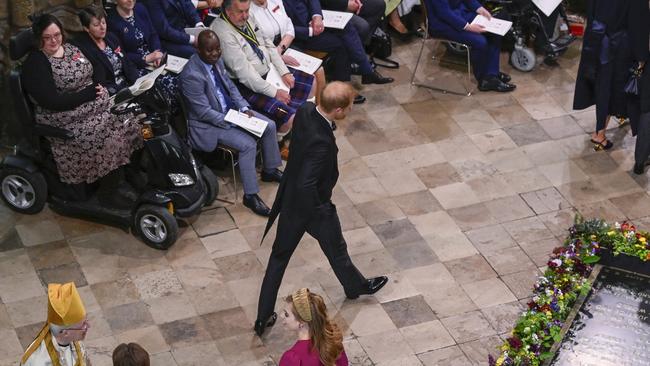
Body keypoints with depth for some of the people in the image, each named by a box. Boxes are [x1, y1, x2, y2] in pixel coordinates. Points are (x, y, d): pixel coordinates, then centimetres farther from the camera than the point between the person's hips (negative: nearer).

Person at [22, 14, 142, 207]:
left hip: (93, 103, 8)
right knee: (109, 137, -24)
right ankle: (109, 191, -7)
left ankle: (125, 173, -2)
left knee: (127, 120, -12)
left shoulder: (71, 48, 10)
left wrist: (99, 88, -8)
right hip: (65, 119, -8)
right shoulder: (34, 64, -14)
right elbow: (53, 102, -21)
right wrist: (89, 93, -18)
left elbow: (97, 71, 15)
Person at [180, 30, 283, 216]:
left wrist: (243, 108, -4)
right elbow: (204, 112, -24)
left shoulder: (217, 60, -3)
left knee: (269, 126, 4)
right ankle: (250, 195, -12)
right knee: (248, 144, -24)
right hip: (208, 123, -9)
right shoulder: (191, 75, -28)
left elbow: (230, 86, 11)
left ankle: (270, 170, 25)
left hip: (230, 110, 9)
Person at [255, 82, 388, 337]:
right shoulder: (321, 142, -38)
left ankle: (263, 318, 25)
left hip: (290, 199, 7)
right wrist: (320, 209, -20)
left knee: (279, 256, 17)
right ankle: (355, 286, 53)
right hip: (312, 205, -7)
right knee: (336, 249, 24)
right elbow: (306, 185, -38)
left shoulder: (305, 111, -13)